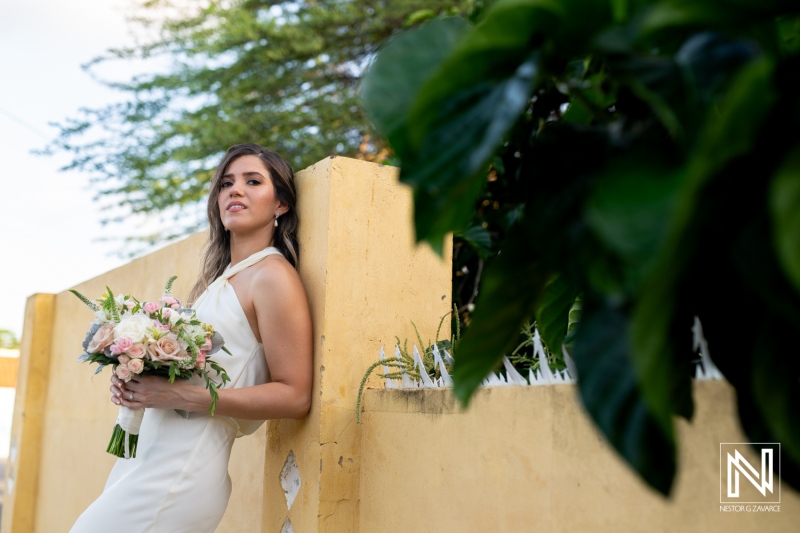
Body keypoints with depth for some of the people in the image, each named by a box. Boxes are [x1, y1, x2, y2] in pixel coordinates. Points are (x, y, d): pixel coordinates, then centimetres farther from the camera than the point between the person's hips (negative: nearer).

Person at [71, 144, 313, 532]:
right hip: (142, 453, 8)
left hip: (181, 472, -8)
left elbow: (294, 397, -16)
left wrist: (185, 396, -20)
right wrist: (135, 383, 4)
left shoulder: (272, 276, -11)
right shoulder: (219, 278, 14)